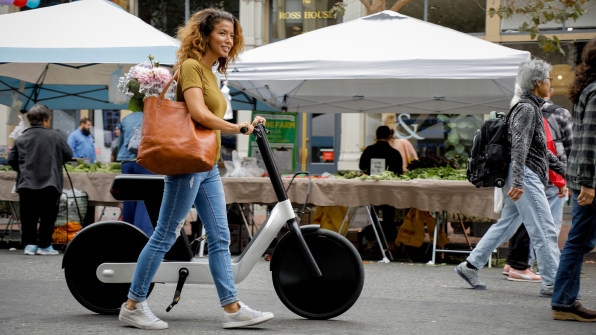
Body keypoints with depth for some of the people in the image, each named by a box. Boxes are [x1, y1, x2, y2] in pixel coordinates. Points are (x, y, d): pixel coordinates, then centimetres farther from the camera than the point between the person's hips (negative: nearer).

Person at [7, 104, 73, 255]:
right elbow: (68, 155, 5)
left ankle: (29, 244, 9)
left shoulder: (21, 139, 1)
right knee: (48, 215, 7)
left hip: (26, 183, 2)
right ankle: (44, 245, 9)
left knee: (28, 216, 9)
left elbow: (11, 160, 3)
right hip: (49, 182, -2)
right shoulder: (55, 136, -3)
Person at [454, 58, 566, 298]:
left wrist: (563, 170, 29)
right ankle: (552, 283, -7)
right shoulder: (526, 109, -12)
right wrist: (518, 181, -30)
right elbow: (520, 146, -22)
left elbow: (542, 150, 29)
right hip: (526, 176, -11)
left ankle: (470, 266, 16)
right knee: (545, 230, -9)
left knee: (506, 224, 13)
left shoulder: (532, 108, 21)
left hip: (525, 178, 11)